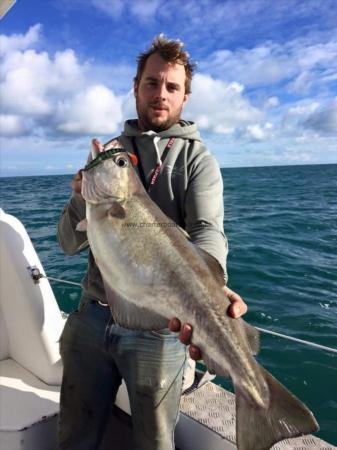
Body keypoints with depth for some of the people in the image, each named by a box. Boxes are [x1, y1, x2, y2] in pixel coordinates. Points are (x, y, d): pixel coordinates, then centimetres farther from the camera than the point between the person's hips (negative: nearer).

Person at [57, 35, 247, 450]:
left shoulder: (196, 159, -2)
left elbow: (207, 232, -21)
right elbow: (69, 244, 4)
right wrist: (83, 198, -17)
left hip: (158, 329, -3)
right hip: (90, 317, 4)